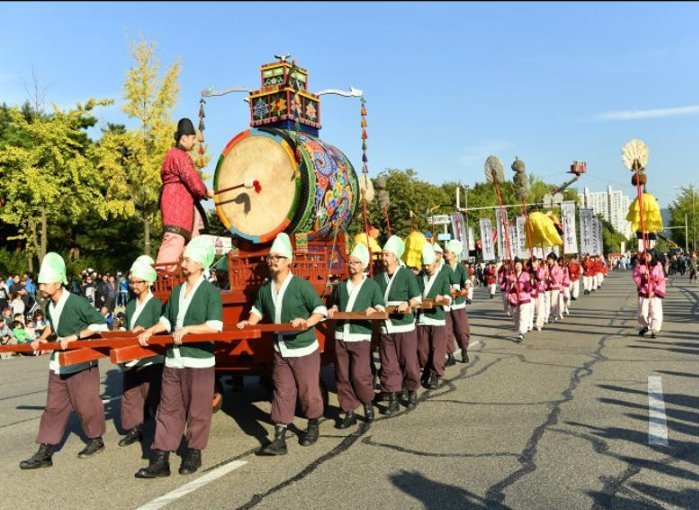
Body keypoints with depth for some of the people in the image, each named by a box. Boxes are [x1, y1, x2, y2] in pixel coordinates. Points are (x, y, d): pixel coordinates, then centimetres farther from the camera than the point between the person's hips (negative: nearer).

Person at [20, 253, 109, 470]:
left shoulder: (77, 303, -21)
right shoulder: (50, 305, 3)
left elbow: (101, 324, -21)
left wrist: (74, 337, -24)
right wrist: (42, 338, 6)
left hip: (81, 364, -7)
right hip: (58, 364, 7)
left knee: (86, 405, 6)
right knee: (54, 407, 8)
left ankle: (96, 440, 27)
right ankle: (44, 453, 13)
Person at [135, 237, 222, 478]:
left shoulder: (211, 291, -7)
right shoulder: (176, 291, 13)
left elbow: (215, 325, -14)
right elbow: (166, 320, 22)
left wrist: (188, 329, -18)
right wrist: (150, 331, 7)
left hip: (199, 360, -6)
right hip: (173, 359, 6)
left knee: (197, 411, 5)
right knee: (168, 409, 8)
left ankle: (193, 454, 22)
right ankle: (160, 460, 13)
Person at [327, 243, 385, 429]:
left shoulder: (372, 285, 3)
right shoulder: (341, 285, 14)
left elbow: (381, 308, 1)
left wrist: (373, 310, -20)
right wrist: (333, 310, 5)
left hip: (361, 336, -4)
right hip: (341, 336, 4)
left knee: (360, 374, -8)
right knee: (342, 376, 4)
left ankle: (367, 403, 19)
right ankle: (349, 412, 14)